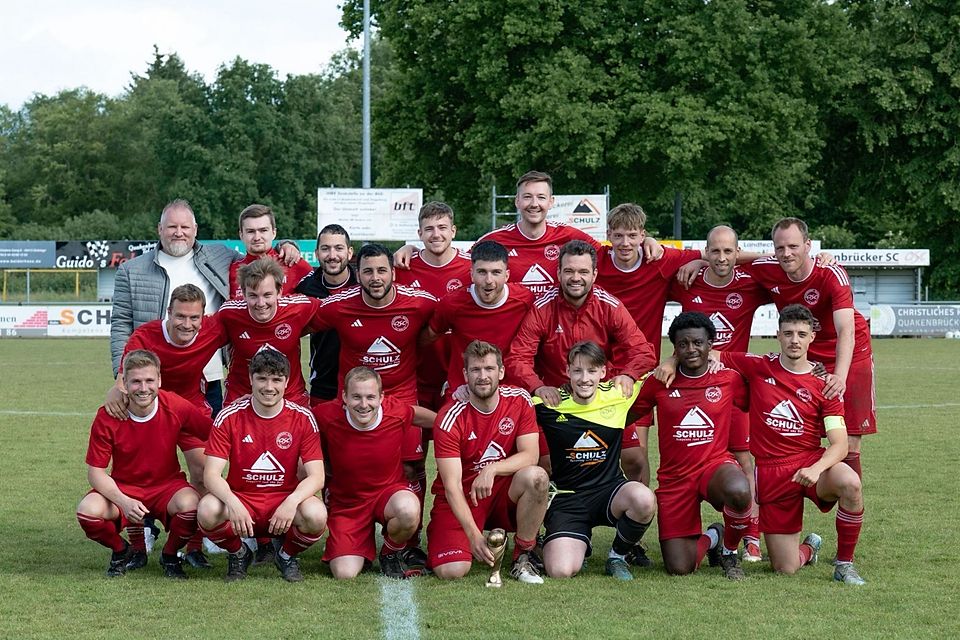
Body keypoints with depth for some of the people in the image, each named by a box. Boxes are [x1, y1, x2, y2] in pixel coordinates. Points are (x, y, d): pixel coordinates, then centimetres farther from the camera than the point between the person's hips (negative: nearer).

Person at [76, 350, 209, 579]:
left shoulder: (176, 407, -15)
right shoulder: (107, 417, -16)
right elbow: (95, 472, -12)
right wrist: (124, 502, -29)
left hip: (166, 486, 0)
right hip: (122, 488, 0)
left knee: (190, 504, -35)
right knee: (88, 511, -30)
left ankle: (170, 555, 0)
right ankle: (121, 551, 6)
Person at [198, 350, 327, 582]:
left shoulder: (303, 418, -5)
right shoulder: (229, 417, -7)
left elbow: (316, 476, -10)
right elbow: (211, 474, -13)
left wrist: (292, 501, -31)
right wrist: (232, 503, -34)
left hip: (285, 502, 0)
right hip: (240, 499, 0)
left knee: (316, 515, -33)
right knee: (207, 511, -33)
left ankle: (286, 554, 5)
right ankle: (238, 554, 4)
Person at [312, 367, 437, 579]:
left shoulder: (398, 415, -17)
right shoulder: (327, 416, -19)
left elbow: (415, 413, 7)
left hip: (389, 491, 0)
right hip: (346, 502, 0)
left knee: (408, 510, -38)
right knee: (344, 574, -17)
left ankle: (392, 554, -2)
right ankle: (363, 549, 22)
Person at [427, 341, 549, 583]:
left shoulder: (519, 401, -6)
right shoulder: (450, 418, -17)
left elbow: (530, 455, -11)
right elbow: (452, 486, -20)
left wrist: (492, 469, -29)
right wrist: (474, 535, -31)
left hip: (503, 493, 2)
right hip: (460, 501, -2)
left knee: (536, 476, -30)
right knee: (451, 571, -24)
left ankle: (523, 558, -11)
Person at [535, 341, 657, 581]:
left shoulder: (618, 395, -1)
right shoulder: (550, 405, -5)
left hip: (609, 490, 1)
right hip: (566, 499, -1)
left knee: (644, 499, -36)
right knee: (561, 571, -25)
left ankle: (618, 557, -3)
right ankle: (579, 546, 17)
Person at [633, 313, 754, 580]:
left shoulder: (729, 379, 0)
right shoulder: (659, 383, 1)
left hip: (715, 465, -1)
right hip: (674, 477, 1)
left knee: (739, 491, -40)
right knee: (679, 568, -10)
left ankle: (730, 550, -5)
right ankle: (710, 538, 29)